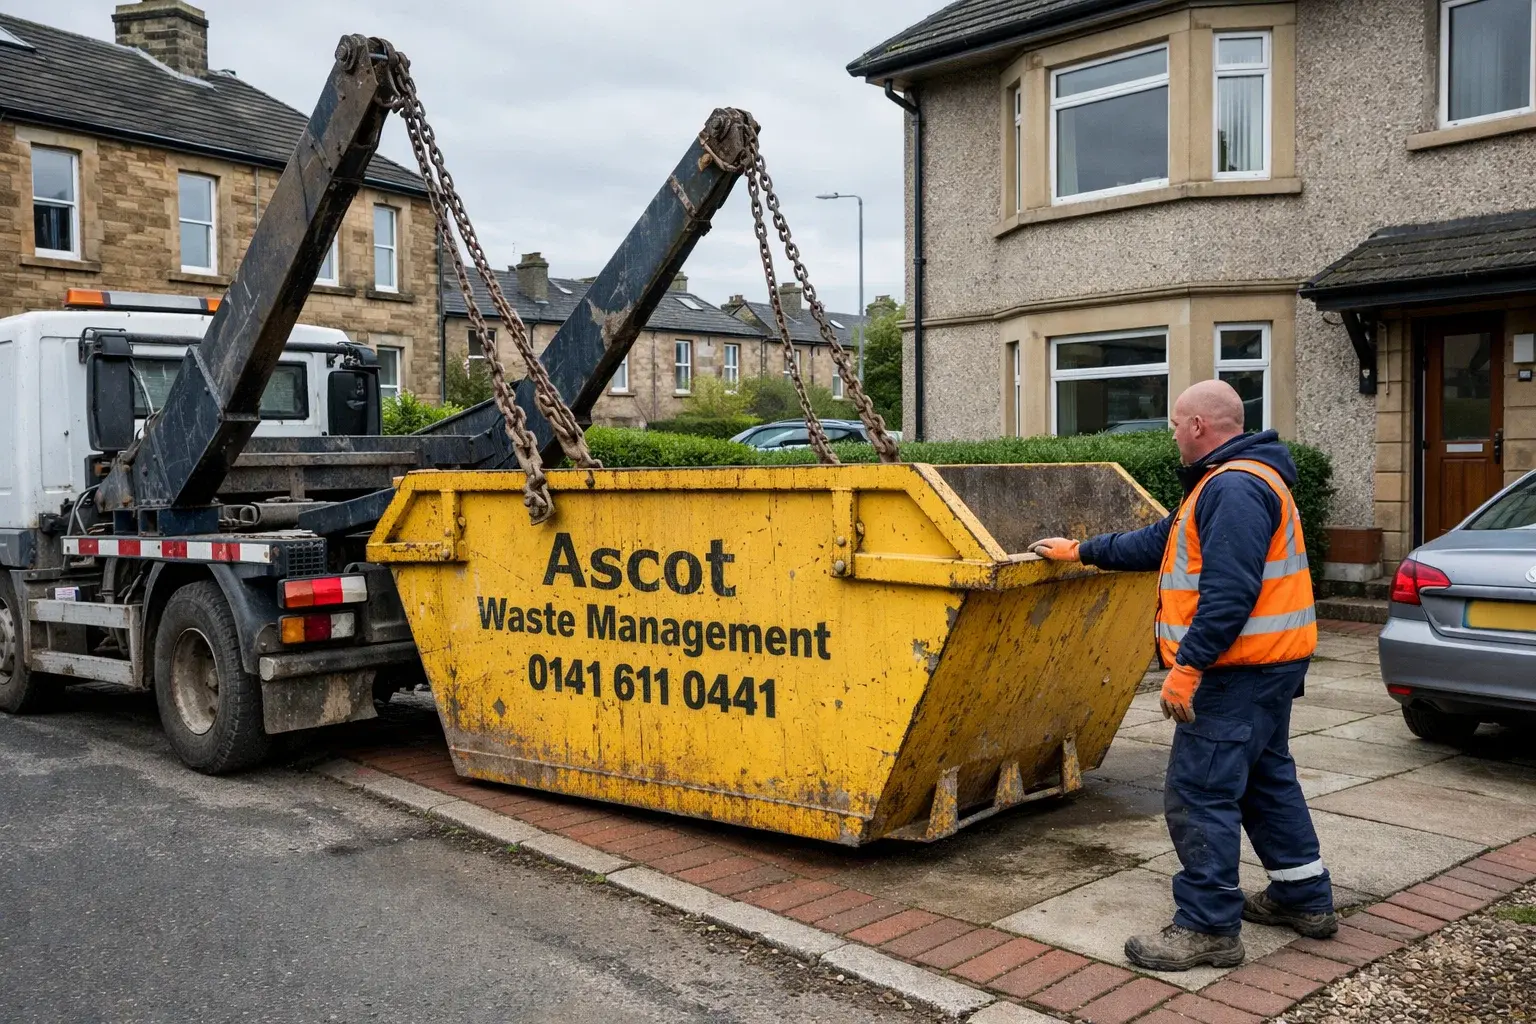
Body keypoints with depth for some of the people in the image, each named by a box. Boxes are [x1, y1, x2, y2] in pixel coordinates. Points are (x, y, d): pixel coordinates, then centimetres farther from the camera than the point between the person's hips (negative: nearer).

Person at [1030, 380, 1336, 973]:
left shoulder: (1234, 488, -19)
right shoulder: (1230, 483, 17)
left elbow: (1229, 592, -27)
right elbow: (1160, 544, 24)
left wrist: (1188, 664, -27)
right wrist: (1079, 552, 26)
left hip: (1238, 671, -11)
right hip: (1269, 664, 11)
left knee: (1198, 795, -7)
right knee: (1266, 778, 21)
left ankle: (1208, 928, 0)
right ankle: (1306, 899, 32)